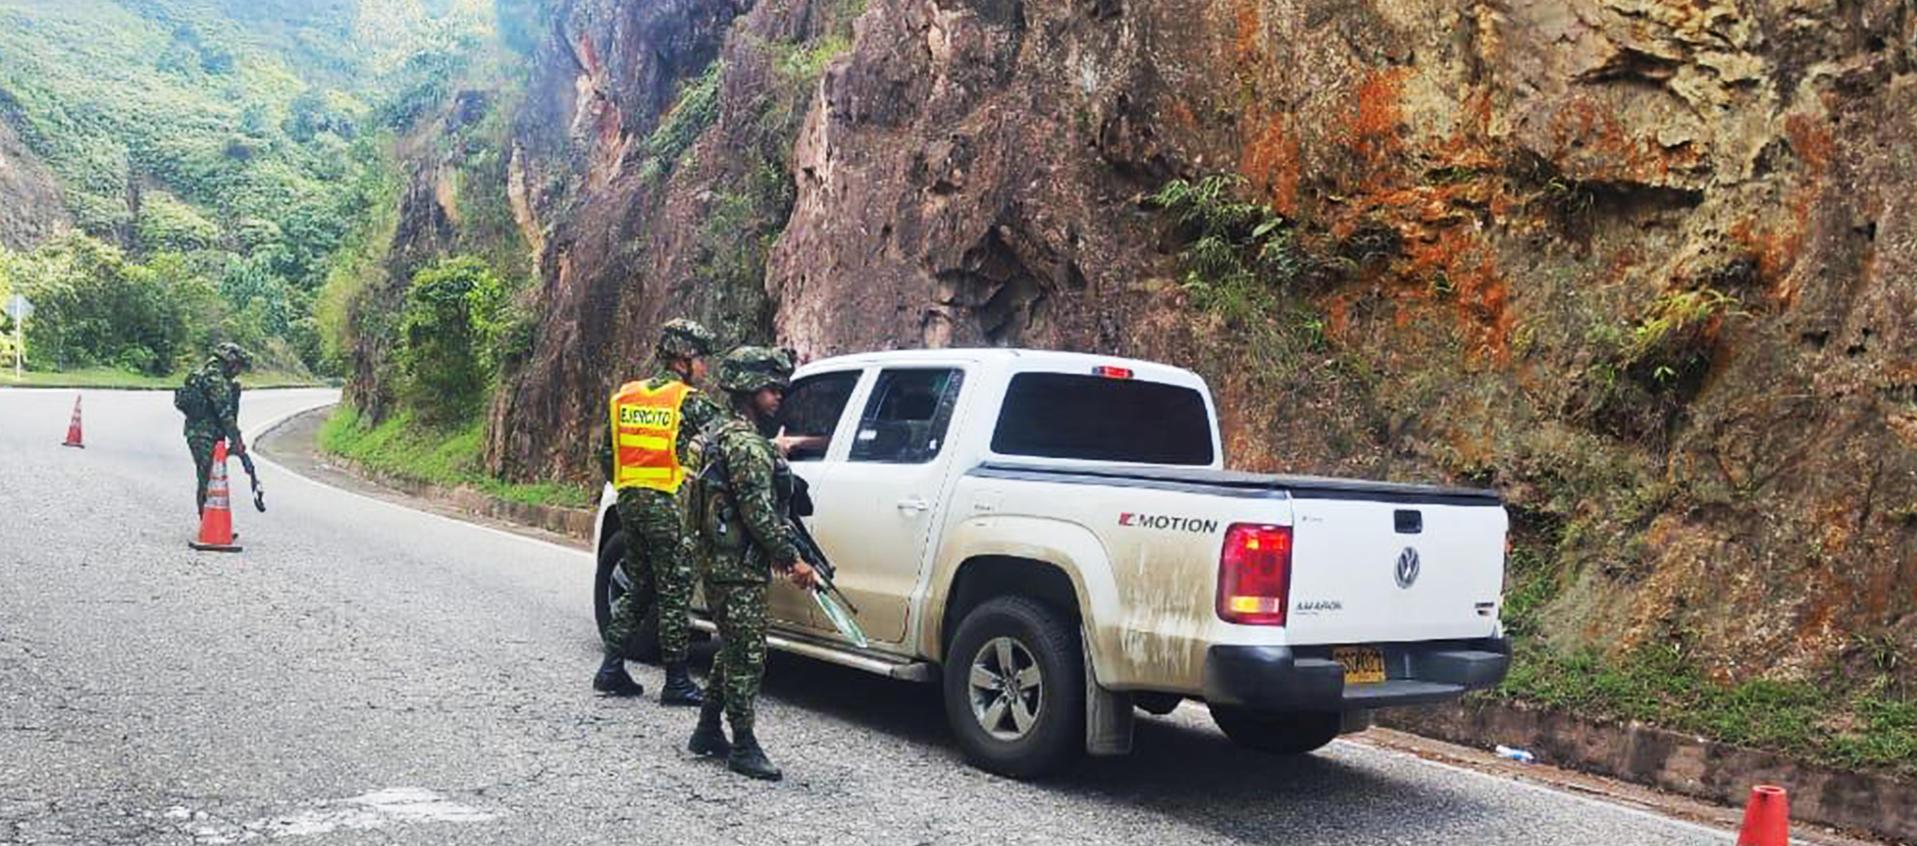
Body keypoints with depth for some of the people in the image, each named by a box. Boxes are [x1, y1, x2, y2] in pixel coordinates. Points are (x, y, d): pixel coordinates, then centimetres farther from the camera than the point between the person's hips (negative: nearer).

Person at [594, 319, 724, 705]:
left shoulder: (625, 398, 11)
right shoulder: (690, 402, -9)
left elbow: (607, 453, 13)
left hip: (630, 502, 7)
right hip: (670, 507, -7)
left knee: (639, 588, 18)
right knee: (675, 595, 0)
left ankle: (612, 668, 17)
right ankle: (676, 681, 5)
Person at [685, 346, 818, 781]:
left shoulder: (725, 435, 16)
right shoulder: (746, 443, -18)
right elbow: (759, 512, -22)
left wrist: (779, 553, 20)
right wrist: (792, 560, -16)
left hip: (722, 562, 11)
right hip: (738, 567, -11)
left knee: (733, 651, 18)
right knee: (747, 657, -4)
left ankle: (708, 733, 27)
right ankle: (743, 747, 3)